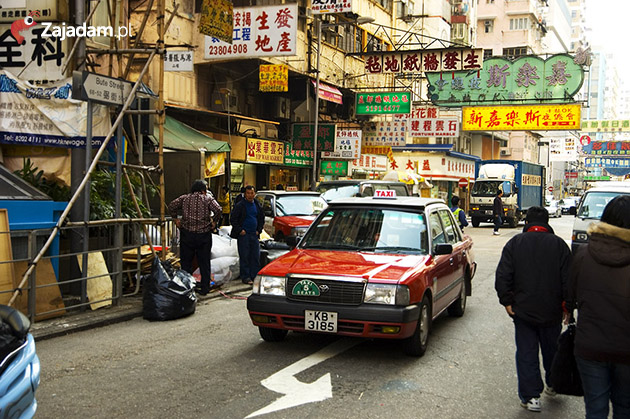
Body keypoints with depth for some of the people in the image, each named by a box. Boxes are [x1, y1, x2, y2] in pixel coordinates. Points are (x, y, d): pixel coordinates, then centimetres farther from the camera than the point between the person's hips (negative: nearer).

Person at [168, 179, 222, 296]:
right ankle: (205, 288, 10)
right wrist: (214, 222, -2)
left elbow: (171, 206, -3)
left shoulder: (184, 198, 7)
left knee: (186, 262, 9)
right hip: (204, 235, -1)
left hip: (187, 234, 1)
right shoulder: (208, 199, 0)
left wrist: (175, 219, 7)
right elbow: (218, 209, -14)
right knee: (204, 263, 8)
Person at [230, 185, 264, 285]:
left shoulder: (257, 206, 11)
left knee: (256, 257, 5)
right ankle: (245, 277, 4)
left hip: (254, 234, 5)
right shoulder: (240, 206, -5)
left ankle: (254, 276, 13)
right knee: (244, 257, -2)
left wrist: (259, 230, 10)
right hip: (243, 234, -5)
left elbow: (262, 219, 21)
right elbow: (233, 219, -5)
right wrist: (239, 230, -11)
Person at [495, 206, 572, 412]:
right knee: (552, 349, 20)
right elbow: (568, 279, -3)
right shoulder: (559, 244, -3)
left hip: (523, 310, -1)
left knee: (526, 353, 5)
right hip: (552, 311, 1)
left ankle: (530, 396, 6)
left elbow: (503, 276, -6)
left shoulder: (515, 243, -3)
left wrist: (507, 301, 0)